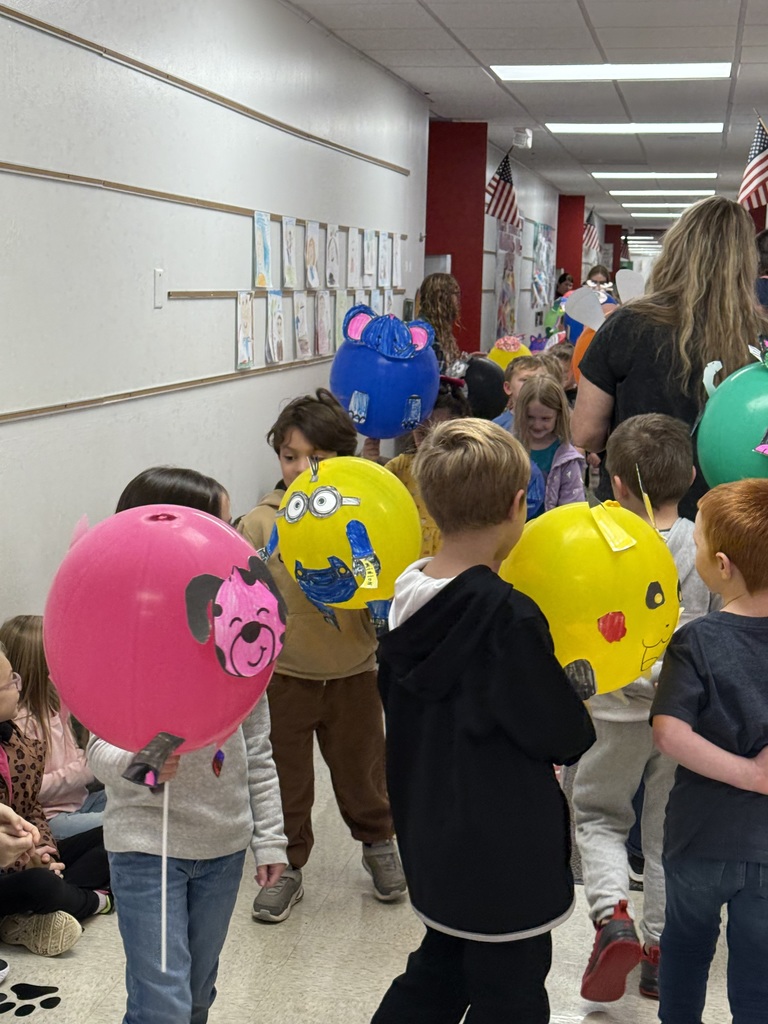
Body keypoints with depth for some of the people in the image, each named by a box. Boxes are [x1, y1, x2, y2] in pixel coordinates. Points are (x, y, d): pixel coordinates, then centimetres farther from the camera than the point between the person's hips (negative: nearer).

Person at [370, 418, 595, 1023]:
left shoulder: (410, 591, -4)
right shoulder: (508, 617, -27)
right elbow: (566, 739, -18)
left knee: (439, 972, 25)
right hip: (503, 851, -7)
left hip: (430, 833, 7)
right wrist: (575, 690, 2)